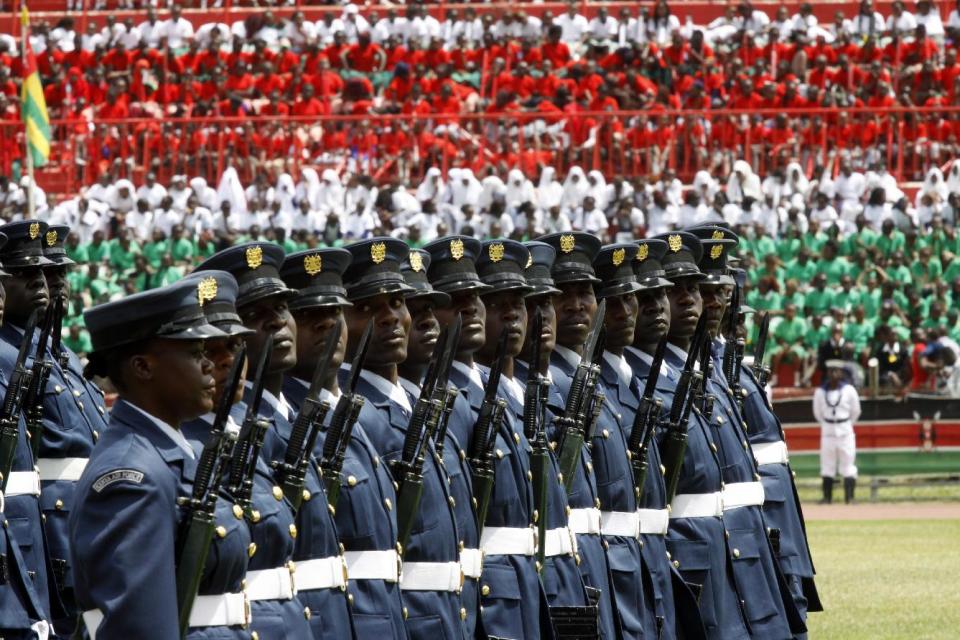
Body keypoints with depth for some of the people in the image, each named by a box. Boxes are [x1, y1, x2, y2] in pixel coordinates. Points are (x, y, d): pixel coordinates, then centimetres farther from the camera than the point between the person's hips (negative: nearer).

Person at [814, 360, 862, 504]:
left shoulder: (849, 390, -5)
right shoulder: (820, 392, -1)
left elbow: (855, 411, 6)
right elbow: (817, 413, 11)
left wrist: (848, 424, 10)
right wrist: (827, 425, 11)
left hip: (845, 431, -2)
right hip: (827, 431, 2)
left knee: (848, 464, -1)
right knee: (827, 465, 4)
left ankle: (849, 496, 1)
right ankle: (827, 496, 9)